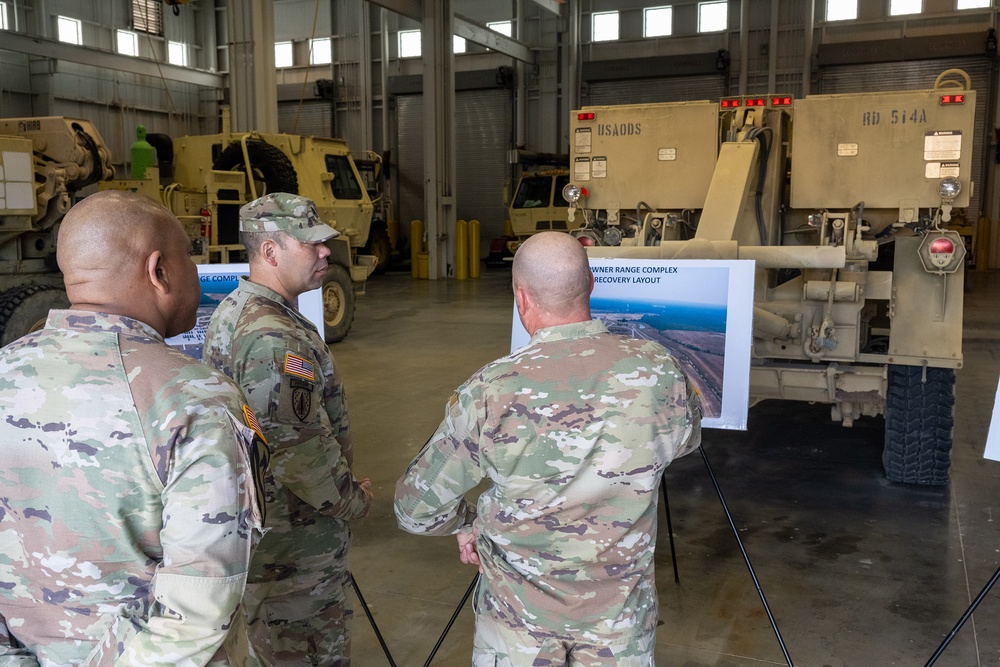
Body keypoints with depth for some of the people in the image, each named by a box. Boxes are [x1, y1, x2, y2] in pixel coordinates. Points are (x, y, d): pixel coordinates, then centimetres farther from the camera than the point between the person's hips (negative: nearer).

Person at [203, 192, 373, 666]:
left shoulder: (230, 312, 6)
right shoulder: (277, 339, -28)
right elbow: (300, 452, -28)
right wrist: (354, 501, -11)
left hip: (250, 528, 10)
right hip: (294, 545, -10)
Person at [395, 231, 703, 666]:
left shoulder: (490, 390, -23)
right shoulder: (659, 371, -16)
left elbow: (416, 510, -12)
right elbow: (687, 440, 8)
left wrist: (467, 525, 8)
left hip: (518, 611, -2)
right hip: (619, 613, 2)